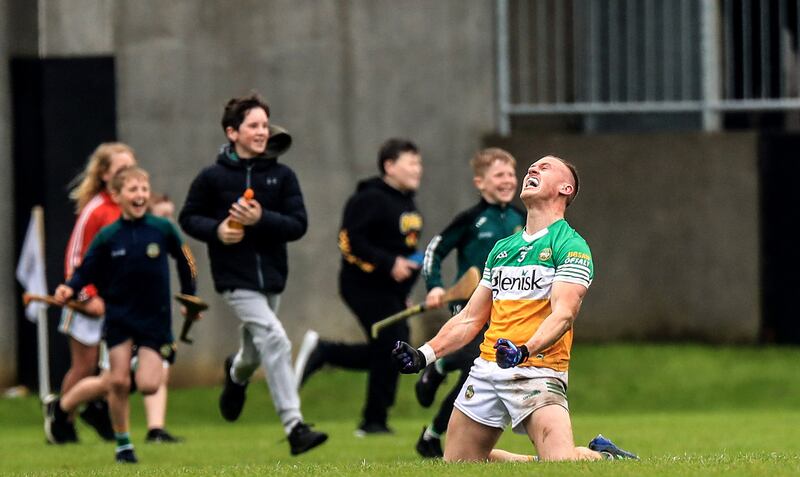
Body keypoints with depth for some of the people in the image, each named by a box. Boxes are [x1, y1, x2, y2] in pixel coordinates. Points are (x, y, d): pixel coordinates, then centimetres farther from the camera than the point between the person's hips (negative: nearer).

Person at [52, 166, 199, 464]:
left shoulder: (163, 229, -6)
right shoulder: (108, 237, -6)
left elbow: (185, 261, 8)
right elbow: (87, 272, -1)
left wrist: (190, 299, 12)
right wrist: (70, 288, -20)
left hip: (155, 319, -1)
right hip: (119, 316, 1)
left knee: (148, 386, -12)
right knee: (119, 381, -6)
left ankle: (156, 365, 25)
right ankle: (122, 444, 10)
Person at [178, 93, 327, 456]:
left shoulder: (282, 176, 1)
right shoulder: (213, 177, -4)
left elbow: (298, 224, -4)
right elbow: (188, 218, 6)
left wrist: (261, 219, -20)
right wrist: (215, 229, -14)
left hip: (271, 276, 4)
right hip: (236, 278, -4)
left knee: (255, 352, 20)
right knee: (274, 340, -21)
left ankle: (236, 375, 59)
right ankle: (294, 427, -23)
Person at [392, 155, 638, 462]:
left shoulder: (570, 246, -2)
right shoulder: (502, 248, 21)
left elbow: (563, 315, -15)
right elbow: (470, 319, 23)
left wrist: (525, 350, -32)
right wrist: (424, 354, 11)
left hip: (537, 371, -7)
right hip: (486, 368, 7)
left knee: (563, 465, -25)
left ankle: (604, 457, 9)